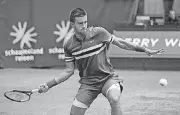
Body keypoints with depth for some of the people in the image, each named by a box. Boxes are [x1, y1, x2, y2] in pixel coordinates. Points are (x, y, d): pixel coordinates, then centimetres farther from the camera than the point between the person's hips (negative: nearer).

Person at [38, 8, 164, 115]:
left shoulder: (99, 32, -11)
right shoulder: (69, 45, -3)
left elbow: (121, 43, 1)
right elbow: (69, 71, 5)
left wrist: (146, 50, 1)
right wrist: (48, 85, -3)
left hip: (108, 77, -3)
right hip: (87, 82, 3)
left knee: (114, 99, -34)